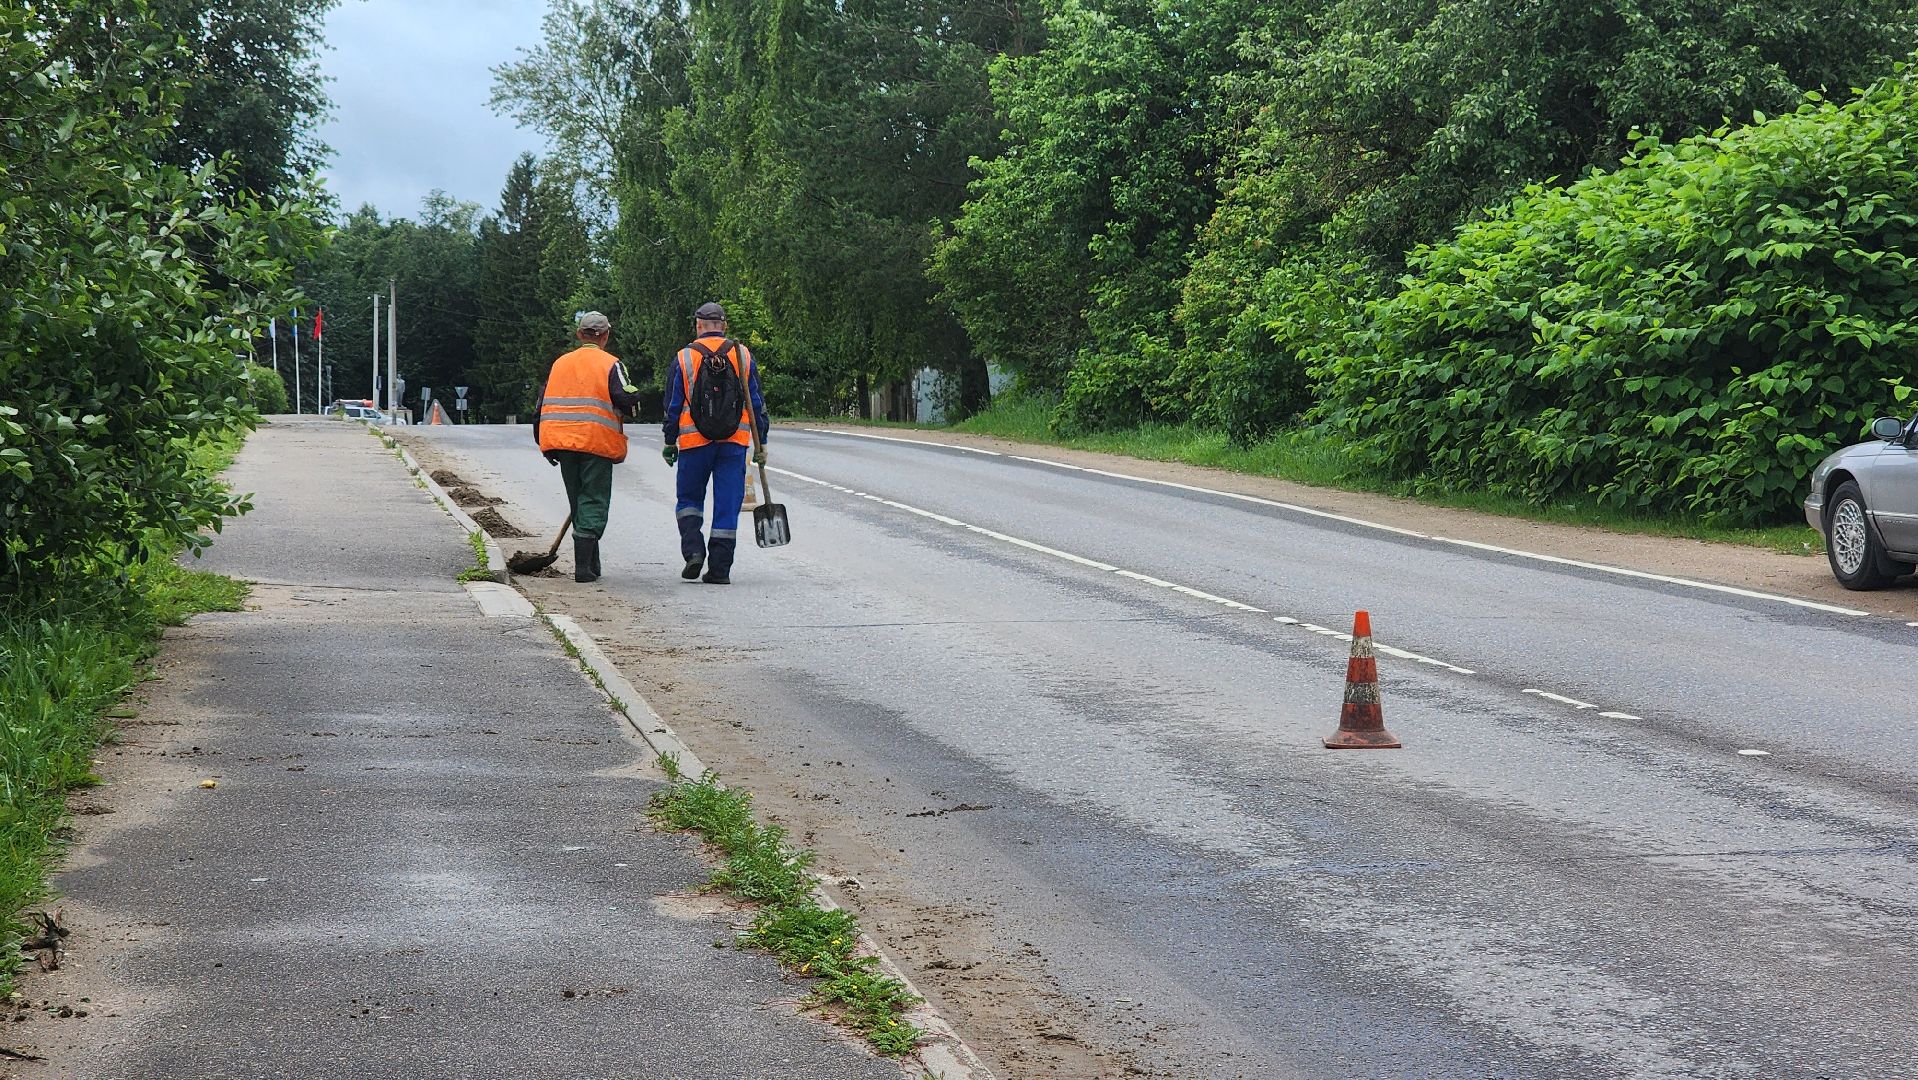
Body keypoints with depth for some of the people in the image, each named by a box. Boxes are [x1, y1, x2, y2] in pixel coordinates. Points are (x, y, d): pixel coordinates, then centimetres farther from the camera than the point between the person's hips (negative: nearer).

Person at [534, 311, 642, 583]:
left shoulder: (559, 364, 14)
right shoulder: (610, 364, -3)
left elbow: (543, 406, 14)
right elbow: (625, 399, -15)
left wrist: (546, 445, 20)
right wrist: (634, 395, 8)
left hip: (563, 442, 5)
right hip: (597, 443, -5)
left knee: (578, 503, 16)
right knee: (594, 502, -1)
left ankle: (591, 564, 22)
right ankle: (583, 566, -13)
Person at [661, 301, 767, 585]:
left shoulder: (684, 358, 2)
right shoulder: (743, 356, 6)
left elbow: (673, 405, 4)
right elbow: (756, 402, 7)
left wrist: (670, 442, 13)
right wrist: (761, 443, 12)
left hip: (695, 439, -1)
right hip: (735, 440, 1)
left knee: (689, 498, 15)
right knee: (728, 503, 3)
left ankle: (693, 550, -5)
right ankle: (720, 569, 2)